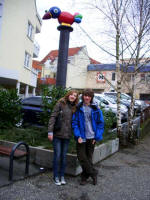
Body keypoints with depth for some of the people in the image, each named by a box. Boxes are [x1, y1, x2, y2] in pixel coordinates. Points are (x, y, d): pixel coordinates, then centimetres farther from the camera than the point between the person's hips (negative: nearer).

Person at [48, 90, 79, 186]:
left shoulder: (74, 107, 9)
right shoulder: (60, 104, -5)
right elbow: (53, 117, -9)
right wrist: (50, 131, -15)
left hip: (67, 135, 4)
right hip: (57, 134, -4)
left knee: (64, 156, 11)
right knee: (57, 155, 3)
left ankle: (62, 176, 25)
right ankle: (56, 176, 19)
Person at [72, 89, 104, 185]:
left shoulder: (96, 109, -1)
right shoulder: (78, 108, -2)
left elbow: (100, 123, 2)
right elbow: (74, 122, -3)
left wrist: (97, 137, -5)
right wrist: (78, 136, -12)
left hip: (91, 137, 1)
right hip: (81, 137, 0)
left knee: (89, 158, 11)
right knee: (81, 157, -1)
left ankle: (84, 177, 28)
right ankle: (93, 173, 19)